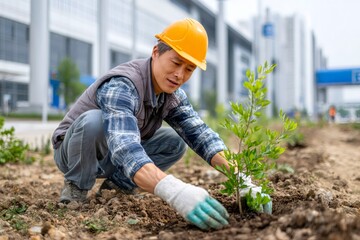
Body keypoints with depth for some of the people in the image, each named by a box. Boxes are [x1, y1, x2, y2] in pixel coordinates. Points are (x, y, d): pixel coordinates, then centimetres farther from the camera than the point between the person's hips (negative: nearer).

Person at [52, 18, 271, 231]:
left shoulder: (173, 94, -11)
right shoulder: (121, 86, -35)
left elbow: (199, 134, -20)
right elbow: (126, 150, -50)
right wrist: (176, 192, -65)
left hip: (110, 159, 6)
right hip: (75, 152, -6)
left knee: (175, 142, -10)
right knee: (93, 120, -37)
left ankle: (116, 186, 4)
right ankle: (76, 187, -10)